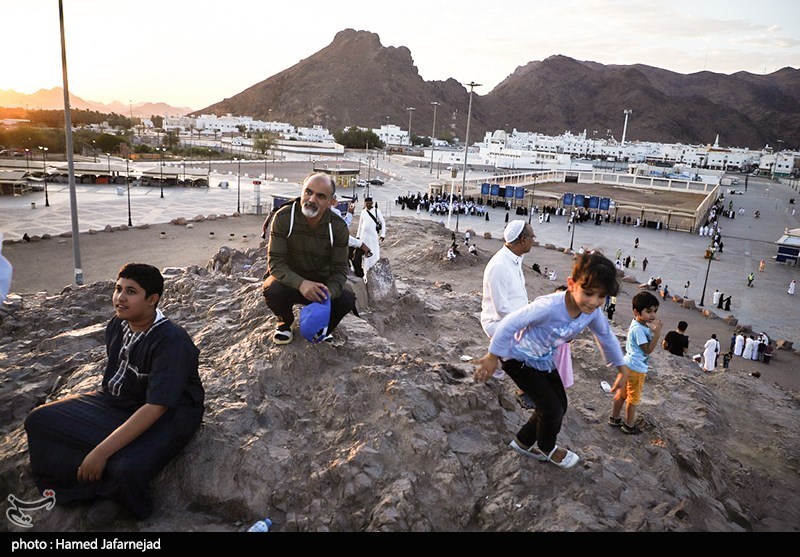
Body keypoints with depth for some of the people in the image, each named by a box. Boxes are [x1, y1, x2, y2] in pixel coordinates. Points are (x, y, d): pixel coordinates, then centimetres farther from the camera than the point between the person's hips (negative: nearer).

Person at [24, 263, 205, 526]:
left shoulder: (172, 342, -27)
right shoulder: (117, 325, -3)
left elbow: (155, 408, -31)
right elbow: (114, 374, 14)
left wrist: (101, 452, -32)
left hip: (167, 415, -8)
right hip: (115, 402, 9)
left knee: (126, 470, -36)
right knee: (39, 420, -1)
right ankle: (108, 489, -5)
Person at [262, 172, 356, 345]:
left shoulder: (339, 227, -13)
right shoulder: (283, 217, -19)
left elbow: (339, 270, -10)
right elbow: (275, 262, -23)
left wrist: (328, 294, -34)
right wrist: (301, 283, -42)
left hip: (320, 284, 2)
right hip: (289, 281, -1)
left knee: (347, 300, -25)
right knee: (272, 290, -35)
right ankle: (285, 323, 2)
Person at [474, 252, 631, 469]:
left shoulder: (593, 312, -16)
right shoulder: (550, 306, -39)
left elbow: (607, 337, 5)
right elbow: (509, 324, -32)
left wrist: (622, 368, 15)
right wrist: (493, 357, -23)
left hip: (544, 360, 7)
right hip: (519, 359, -7)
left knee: (560, 405, 14)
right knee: (552, 409, -5)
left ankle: (523, 442, 36)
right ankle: (547, 448, 28)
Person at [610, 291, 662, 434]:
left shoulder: (641, 325, 4)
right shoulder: (638, 329, -25)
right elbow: (648, 349, -24)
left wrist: (653, 330, -2)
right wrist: (657, 333, -28)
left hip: (629, 365, 9)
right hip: (636, 368, -9)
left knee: (622, 393, 18)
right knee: (633, 398, 7)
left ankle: (615, 418, 31)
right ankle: (629, 425, 20)